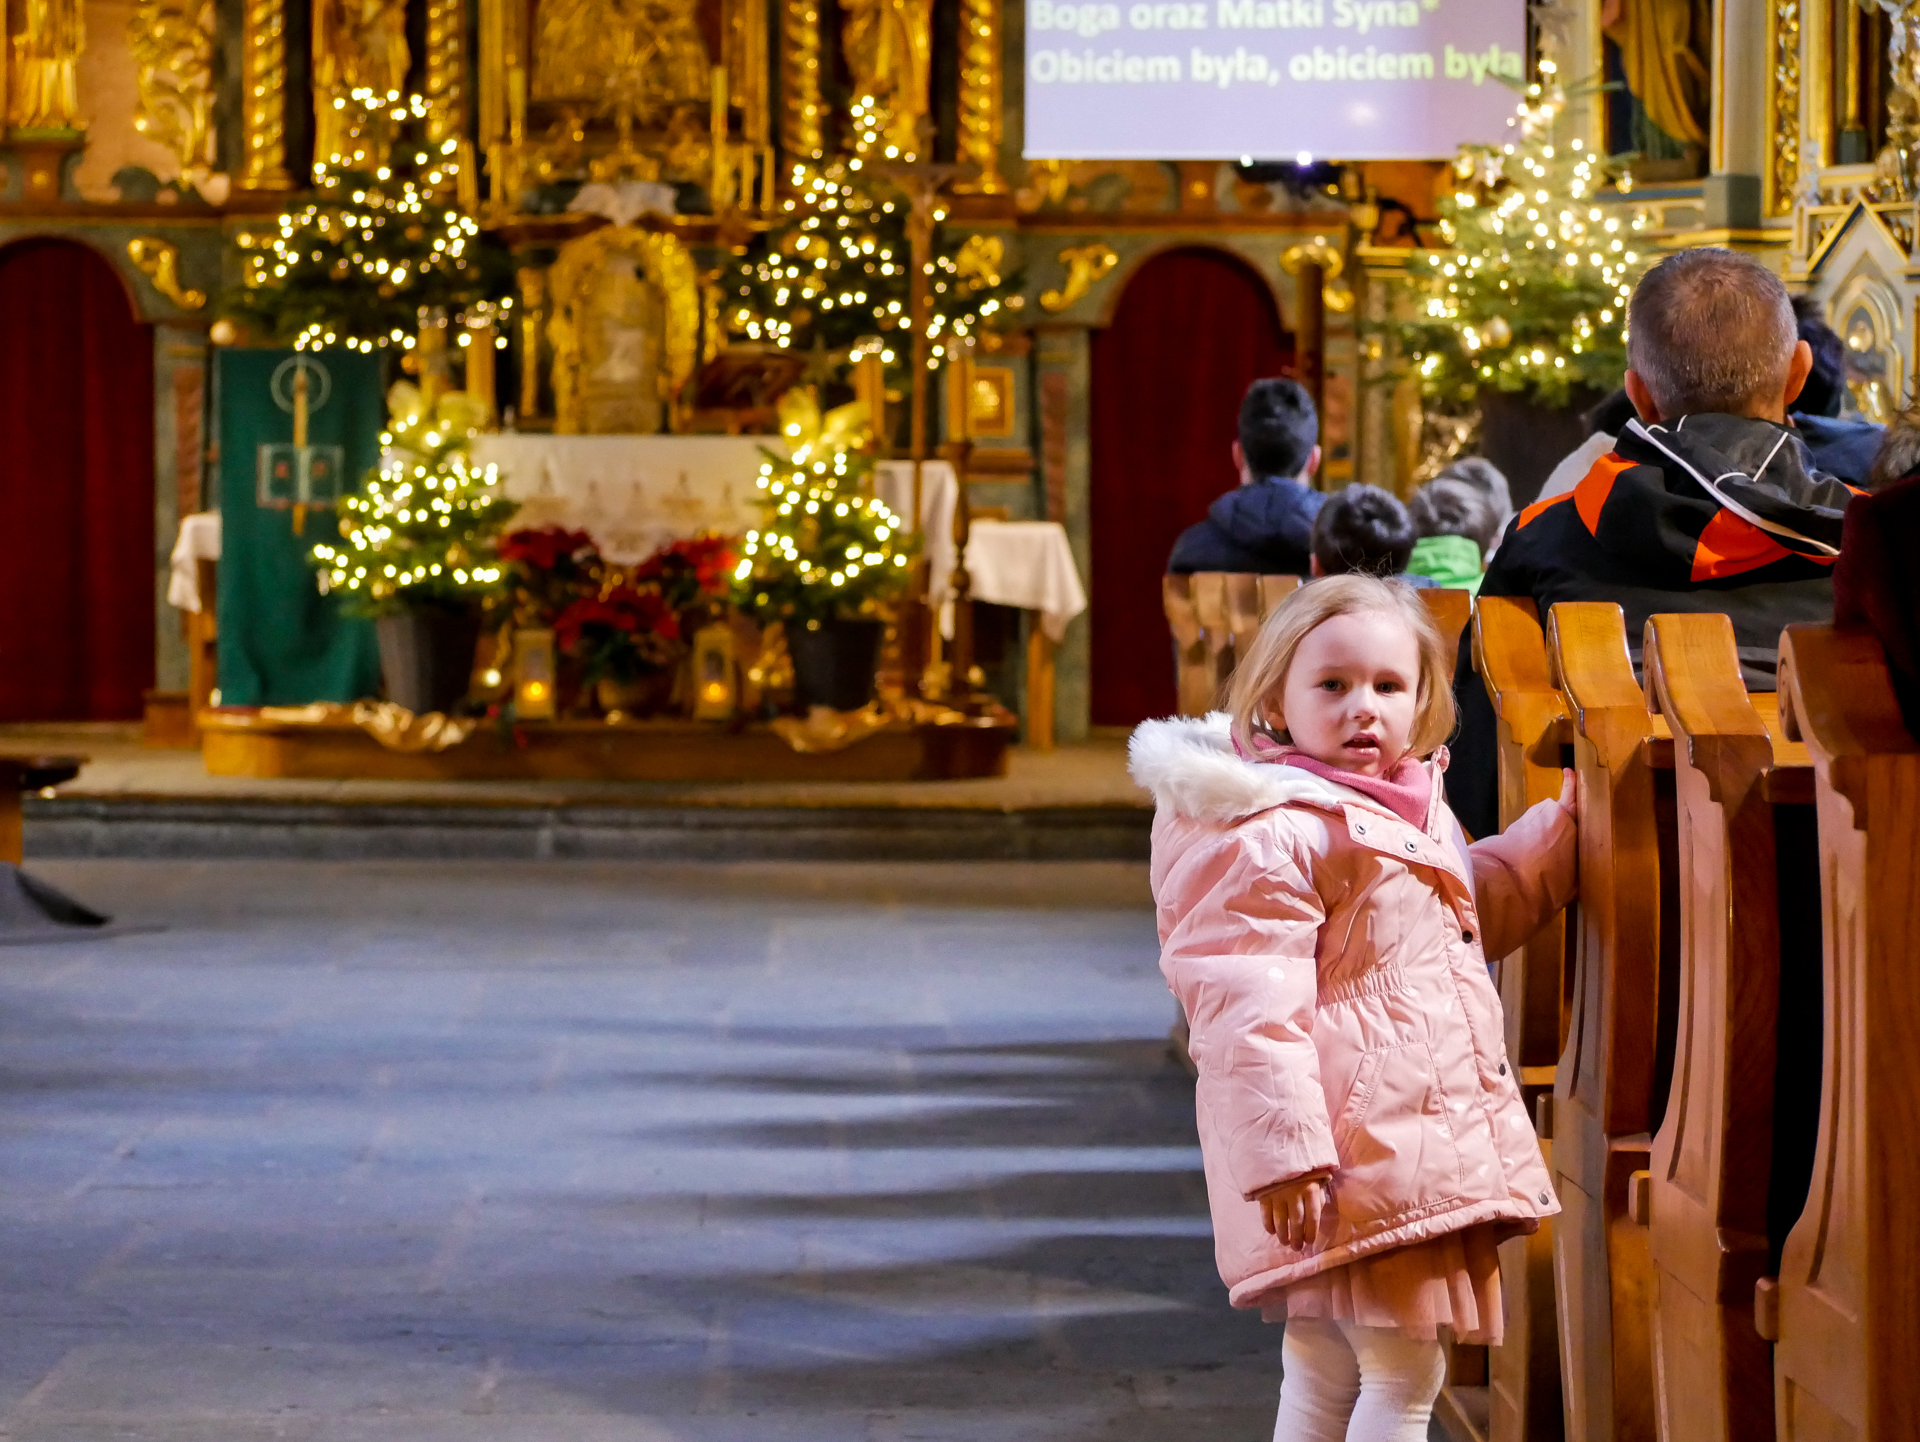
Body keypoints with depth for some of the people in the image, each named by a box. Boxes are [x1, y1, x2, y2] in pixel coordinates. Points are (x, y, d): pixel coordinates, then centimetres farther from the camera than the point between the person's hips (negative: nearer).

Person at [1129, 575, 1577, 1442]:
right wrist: (1282, 1151, -27)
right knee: (1403, 1370, -10)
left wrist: (1567, 820, 25)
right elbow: (1251, 1011, -22)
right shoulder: (1271, 839, -16)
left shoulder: (1408, 811, 15)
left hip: (1422, 1132, 10)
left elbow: (1480, 910, 34)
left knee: (1323, 1365, 17)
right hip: (1356, 1148, -10)